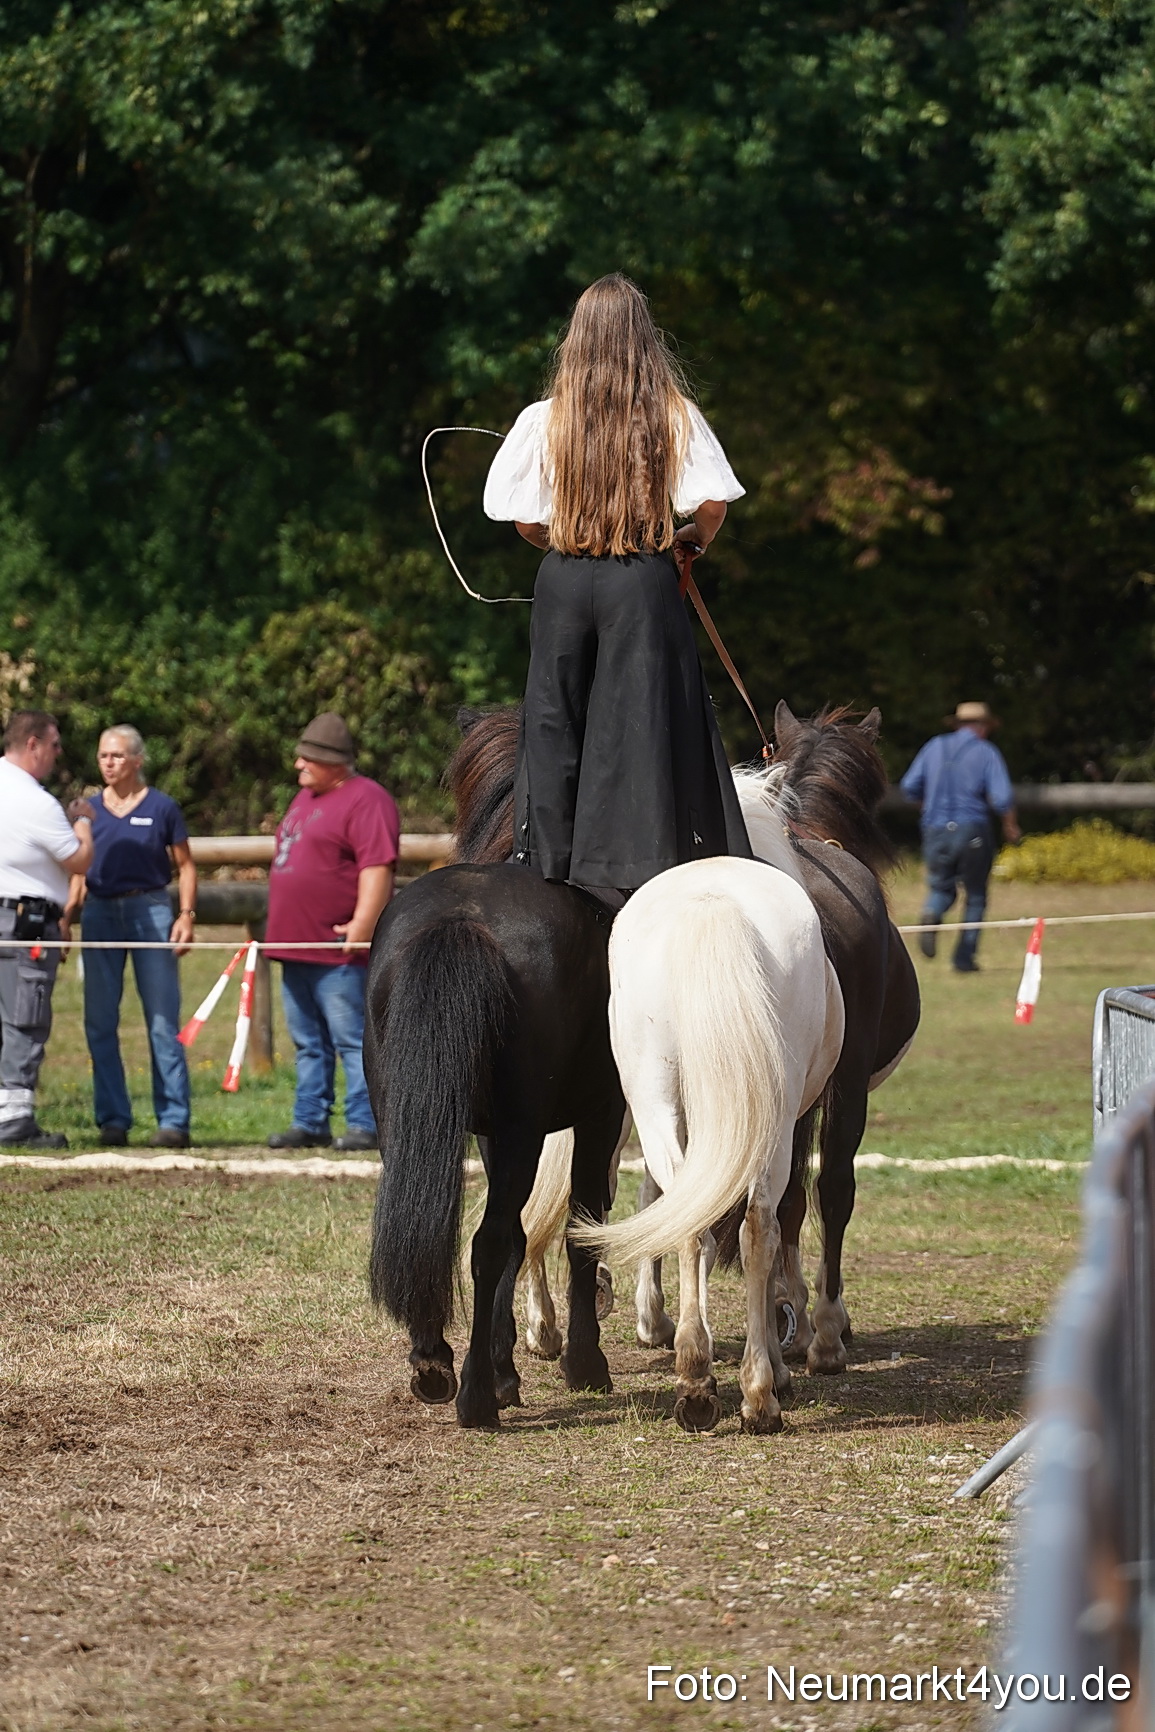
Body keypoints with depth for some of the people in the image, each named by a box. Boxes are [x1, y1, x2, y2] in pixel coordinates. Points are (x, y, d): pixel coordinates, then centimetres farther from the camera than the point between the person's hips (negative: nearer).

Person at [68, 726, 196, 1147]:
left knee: (163, 1020, -4)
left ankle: (173, 1120, -3)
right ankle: (113, 1120, 8)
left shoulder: (162, 808, 2)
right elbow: (79, 870, 15)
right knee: (100, 1022, 2)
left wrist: (187, 915, -7)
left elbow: (185, 866, 5)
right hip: (100, 914, 3)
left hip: (150, 911, -3)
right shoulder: (88, 809, 10)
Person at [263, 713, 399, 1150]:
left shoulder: (365, 800, -11)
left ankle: (365, 1125, -8)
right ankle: (309, 1123, 17)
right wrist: (278, 931, 25)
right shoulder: (305, 798, 20)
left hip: (338, 952, -10)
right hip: (296, 947, 10)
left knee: (353, 1041, -8)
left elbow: (378, 867, -20)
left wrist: (362, 927, -27)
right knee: (308, 1044, 12)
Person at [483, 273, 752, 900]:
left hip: (563, 580, 1)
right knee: (641, 725, 1)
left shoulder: (543, 422, 0)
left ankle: (546, 864, 9)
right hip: (644, 584, -1)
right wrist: (691, 542, 14)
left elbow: (524, 521, 1)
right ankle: (638, 864, -4)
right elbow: (713, 502, -6)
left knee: (554, 726, 7)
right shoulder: (675, 417, -1)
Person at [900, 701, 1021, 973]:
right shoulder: (986, 752, -2)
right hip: (972, 832, -3)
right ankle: (964, 958, 6)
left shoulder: (935, 747, 8)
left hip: (936, 831, 3)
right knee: (975, 897, 11)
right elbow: (1002, 797, -10)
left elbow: (909, 787, 7)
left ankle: (931, 915, -18)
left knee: (941, 888, 17)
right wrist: (1011, 827, 7)